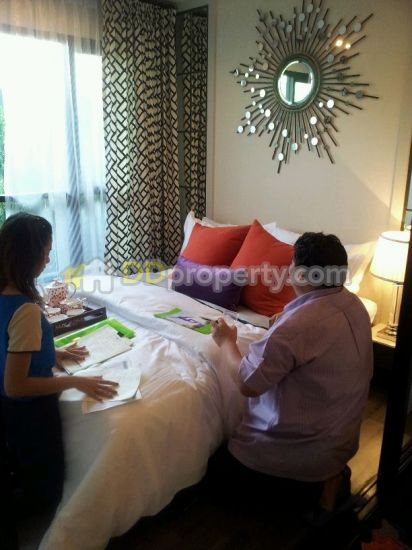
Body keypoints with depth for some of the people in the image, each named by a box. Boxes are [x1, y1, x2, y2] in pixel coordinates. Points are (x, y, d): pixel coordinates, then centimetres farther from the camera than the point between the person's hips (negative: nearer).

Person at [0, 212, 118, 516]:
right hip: (31, 410, -9)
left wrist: (52, 354, 8)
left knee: (25, 475, 32)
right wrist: (75, 382, -24)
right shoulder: (26, 310, -34)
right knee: (46, 482, 18)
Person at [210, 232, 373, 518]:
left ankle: (319, 481, 3)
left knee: (229, 461, 16)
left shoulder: (297, 325, -33)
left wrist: (227, 342, -9)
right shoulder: (354, 303, -6)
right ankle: (329, 472, 13)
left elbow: (248, 383, -23)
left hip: (309, 446, -8)